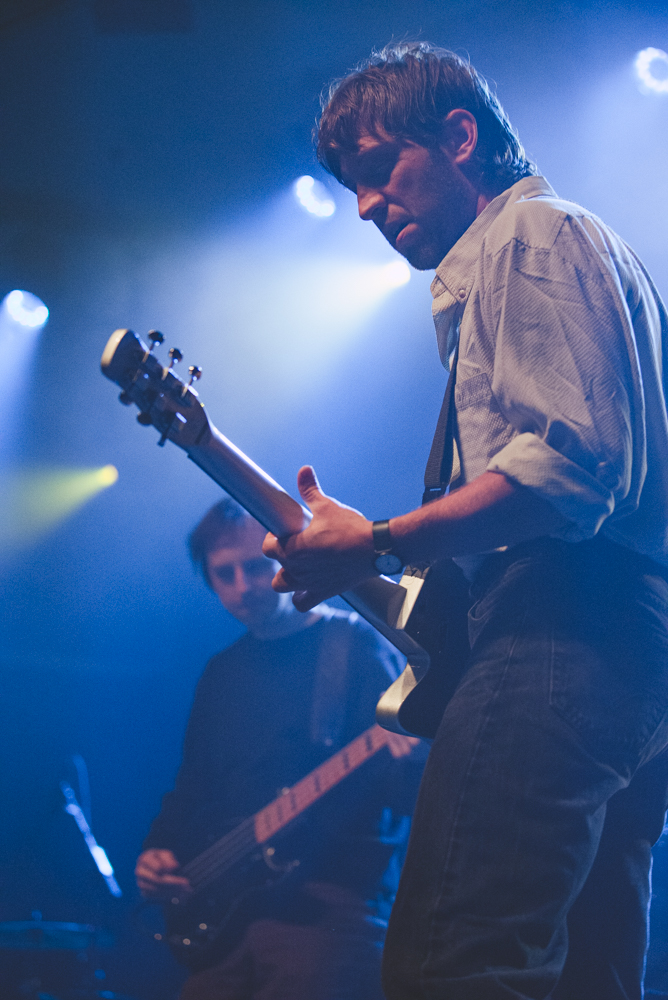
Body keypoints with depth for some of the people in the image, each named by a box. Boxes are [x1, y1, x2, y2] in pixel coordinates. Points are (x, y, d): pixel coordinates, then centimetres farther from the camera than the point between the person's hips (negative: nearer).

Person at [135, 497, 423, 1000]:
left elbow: (406, 789, -7)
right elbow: (192, 789, 25)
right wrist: (159, 854, 7)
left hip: (327, 902, -5)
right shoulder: (222, 673, 20)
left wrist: (407, 765, -29)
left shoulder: (357, 644, 1)